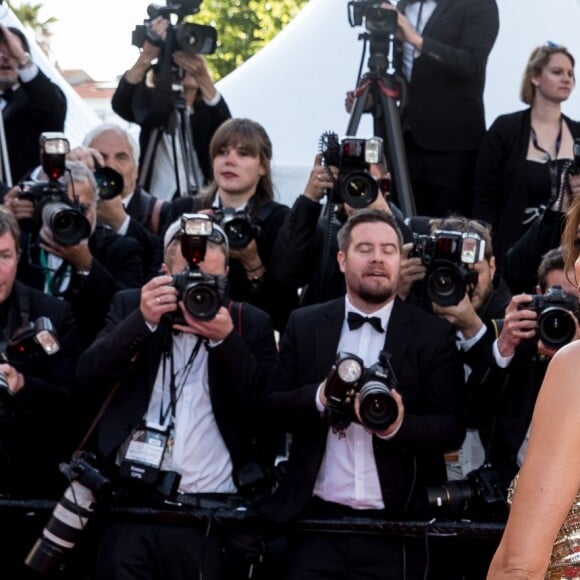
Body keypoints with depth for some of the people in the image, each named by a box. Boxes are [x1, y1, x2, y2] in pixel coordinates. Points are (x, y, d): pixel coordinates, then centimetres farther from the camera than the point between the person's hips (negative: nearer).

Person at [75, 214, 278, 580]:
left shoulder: (252, 323, 6)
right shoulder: (131, 306, 9)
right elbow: (88, 379, -3)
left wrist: (226, 339, -13)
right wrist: (142, 321, -14)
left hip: (216, 514, 0)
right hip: (133, 506, 1)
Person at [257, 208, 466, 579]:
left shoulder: (433, 334, 1)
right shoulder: (305, 325, 7)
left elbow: (453, 428, -4)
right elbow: (270, 405, 4)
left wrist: (400, 425, -23)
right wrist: (319, 398, -16)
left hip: (396, 527, -1)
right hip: (317, 520, 1)